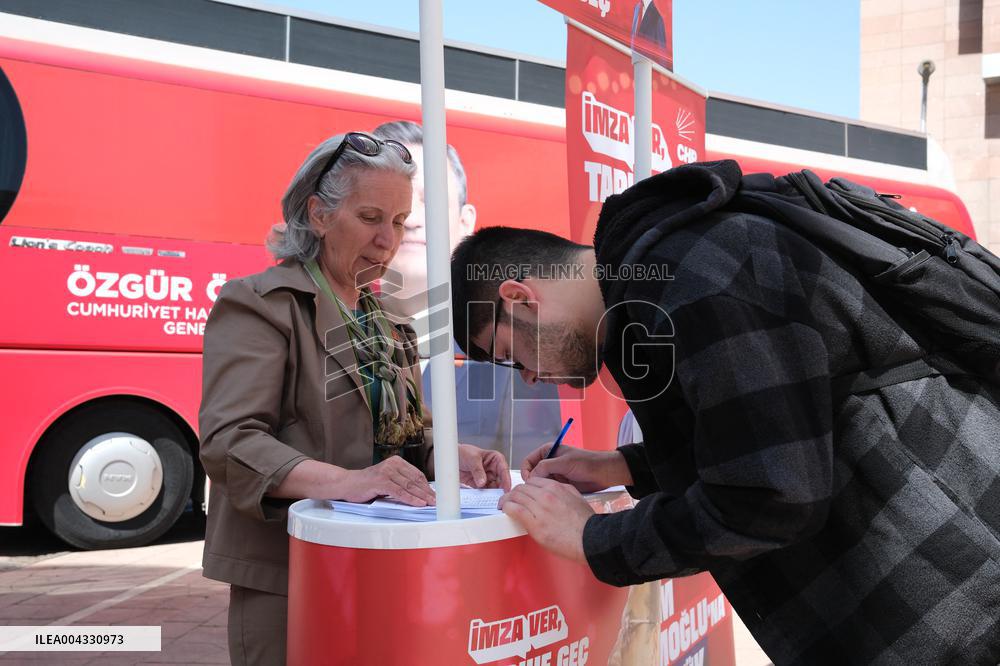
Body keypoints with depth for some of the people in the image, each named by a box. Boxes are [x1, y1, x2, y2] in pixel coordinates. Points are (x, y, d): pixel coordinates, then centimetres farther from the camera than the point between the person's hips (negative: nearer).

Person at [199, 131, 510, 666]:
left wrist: (455, 456, -5)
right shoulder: (260, 303, -10)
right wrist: (345, 481, -34)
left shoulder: (382, 318, 14)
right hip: (287, 578, -6)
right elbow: (228, 442, -21)